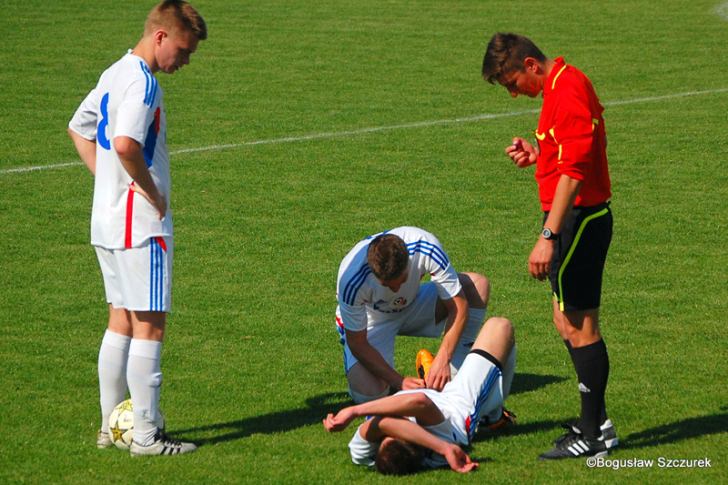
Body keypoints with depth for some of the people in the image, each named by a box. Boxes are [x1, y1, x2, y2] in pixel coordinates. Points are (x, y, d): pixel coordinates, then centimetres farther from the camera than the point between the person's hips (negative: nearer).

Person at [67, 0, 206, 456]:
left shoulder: (115, 74, 13)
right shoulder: (142, 82, -18)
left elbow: (79, 128, 26)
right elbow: (125, 144, -32)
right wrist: (153, 194, -18)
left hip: (108, 220, 10)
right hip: (141, 223, -10)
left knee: (122, 321, 15)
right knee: (150, 325, -5)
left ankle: (111, 426, 19)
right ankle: (147, 434, -2)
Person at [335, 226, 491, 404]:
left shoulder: (426, 248, -34)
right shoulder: (351, 278, -38)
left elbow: (458, 306, -25)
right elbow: (357, 343, -27)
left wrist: (442, 360, -36)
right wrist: (400, 381, -34)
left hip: (412, 306, 3)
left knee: (478, 284, -22)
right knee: (369, 393, -32)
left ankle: (454, 376, -14)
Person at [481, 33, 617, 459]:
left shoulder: (568, 92, -19)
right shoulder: (563, 85, 14)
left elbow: (573, 173, -25)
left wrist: (548, 237, -27)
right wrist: (538, 154, 9)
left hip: (579, 217, -10)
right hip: (581, 217, 10)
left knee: (577, 325, -6)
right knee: (572, 323, 14)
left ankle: (594, 435, -1)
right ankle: (596, 421, 21)